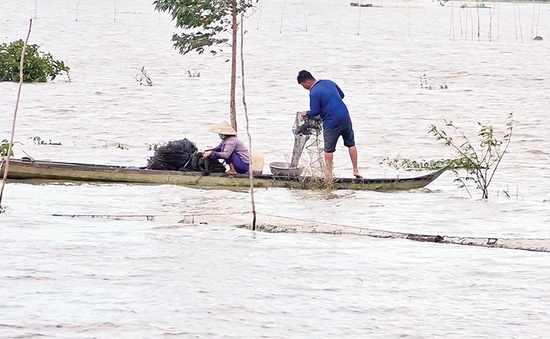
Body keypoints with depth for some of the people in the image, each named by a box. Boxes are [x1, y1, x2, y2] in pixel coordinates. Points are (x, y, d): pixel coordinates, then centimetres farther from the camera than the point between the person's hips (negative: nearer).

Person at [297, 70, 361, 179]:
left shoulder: (314, 92, -13)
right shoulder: (329, 83, 9)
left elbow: (315, 112, -9)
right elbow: (341, 95, 20)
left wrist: (306, 113, 10)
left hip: (331, 122, -6)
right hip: (345, 117, 6)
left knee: (329, 149, 8)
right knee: (351, 144, 17)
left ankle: (329, 174, 10)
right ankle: (356, 171, 18)